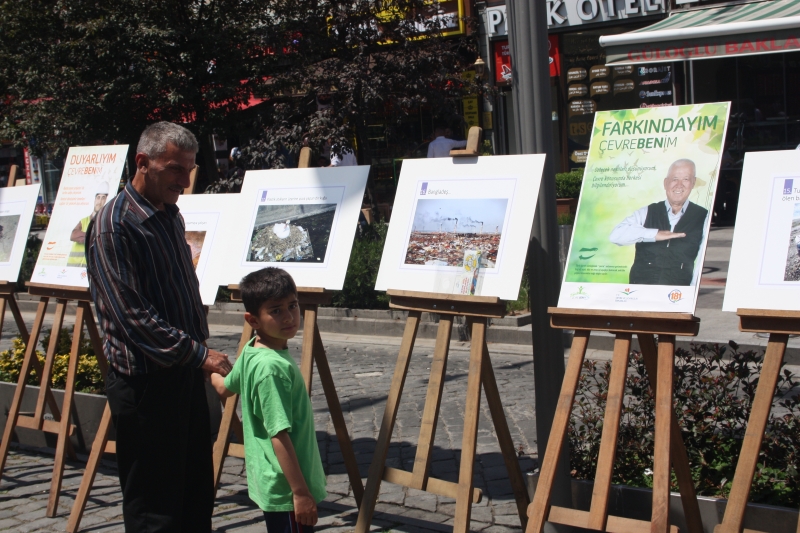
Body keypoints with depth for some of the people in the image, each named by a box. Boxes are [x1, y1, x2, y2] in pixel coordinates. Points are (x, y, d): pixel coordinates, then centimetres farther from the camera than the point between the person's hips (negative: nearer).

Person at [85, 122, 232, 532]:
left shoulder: (171, 217, 12)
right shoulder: (113, 226, -16)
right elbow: (132, 315, -22)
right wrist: (198, 354, -23)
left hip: (185, 373, 9)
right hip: (145, 383, -9)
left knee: (197, 497, 16)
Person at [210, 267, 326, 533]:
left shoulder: (251, 352, 4)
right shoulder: (274, 367, -25)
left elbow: (224, 387, 22)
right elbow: (279, 435, -26)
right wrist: (300, 491, -22)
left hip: (269, 482, 10)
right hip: (286, 489, -10)